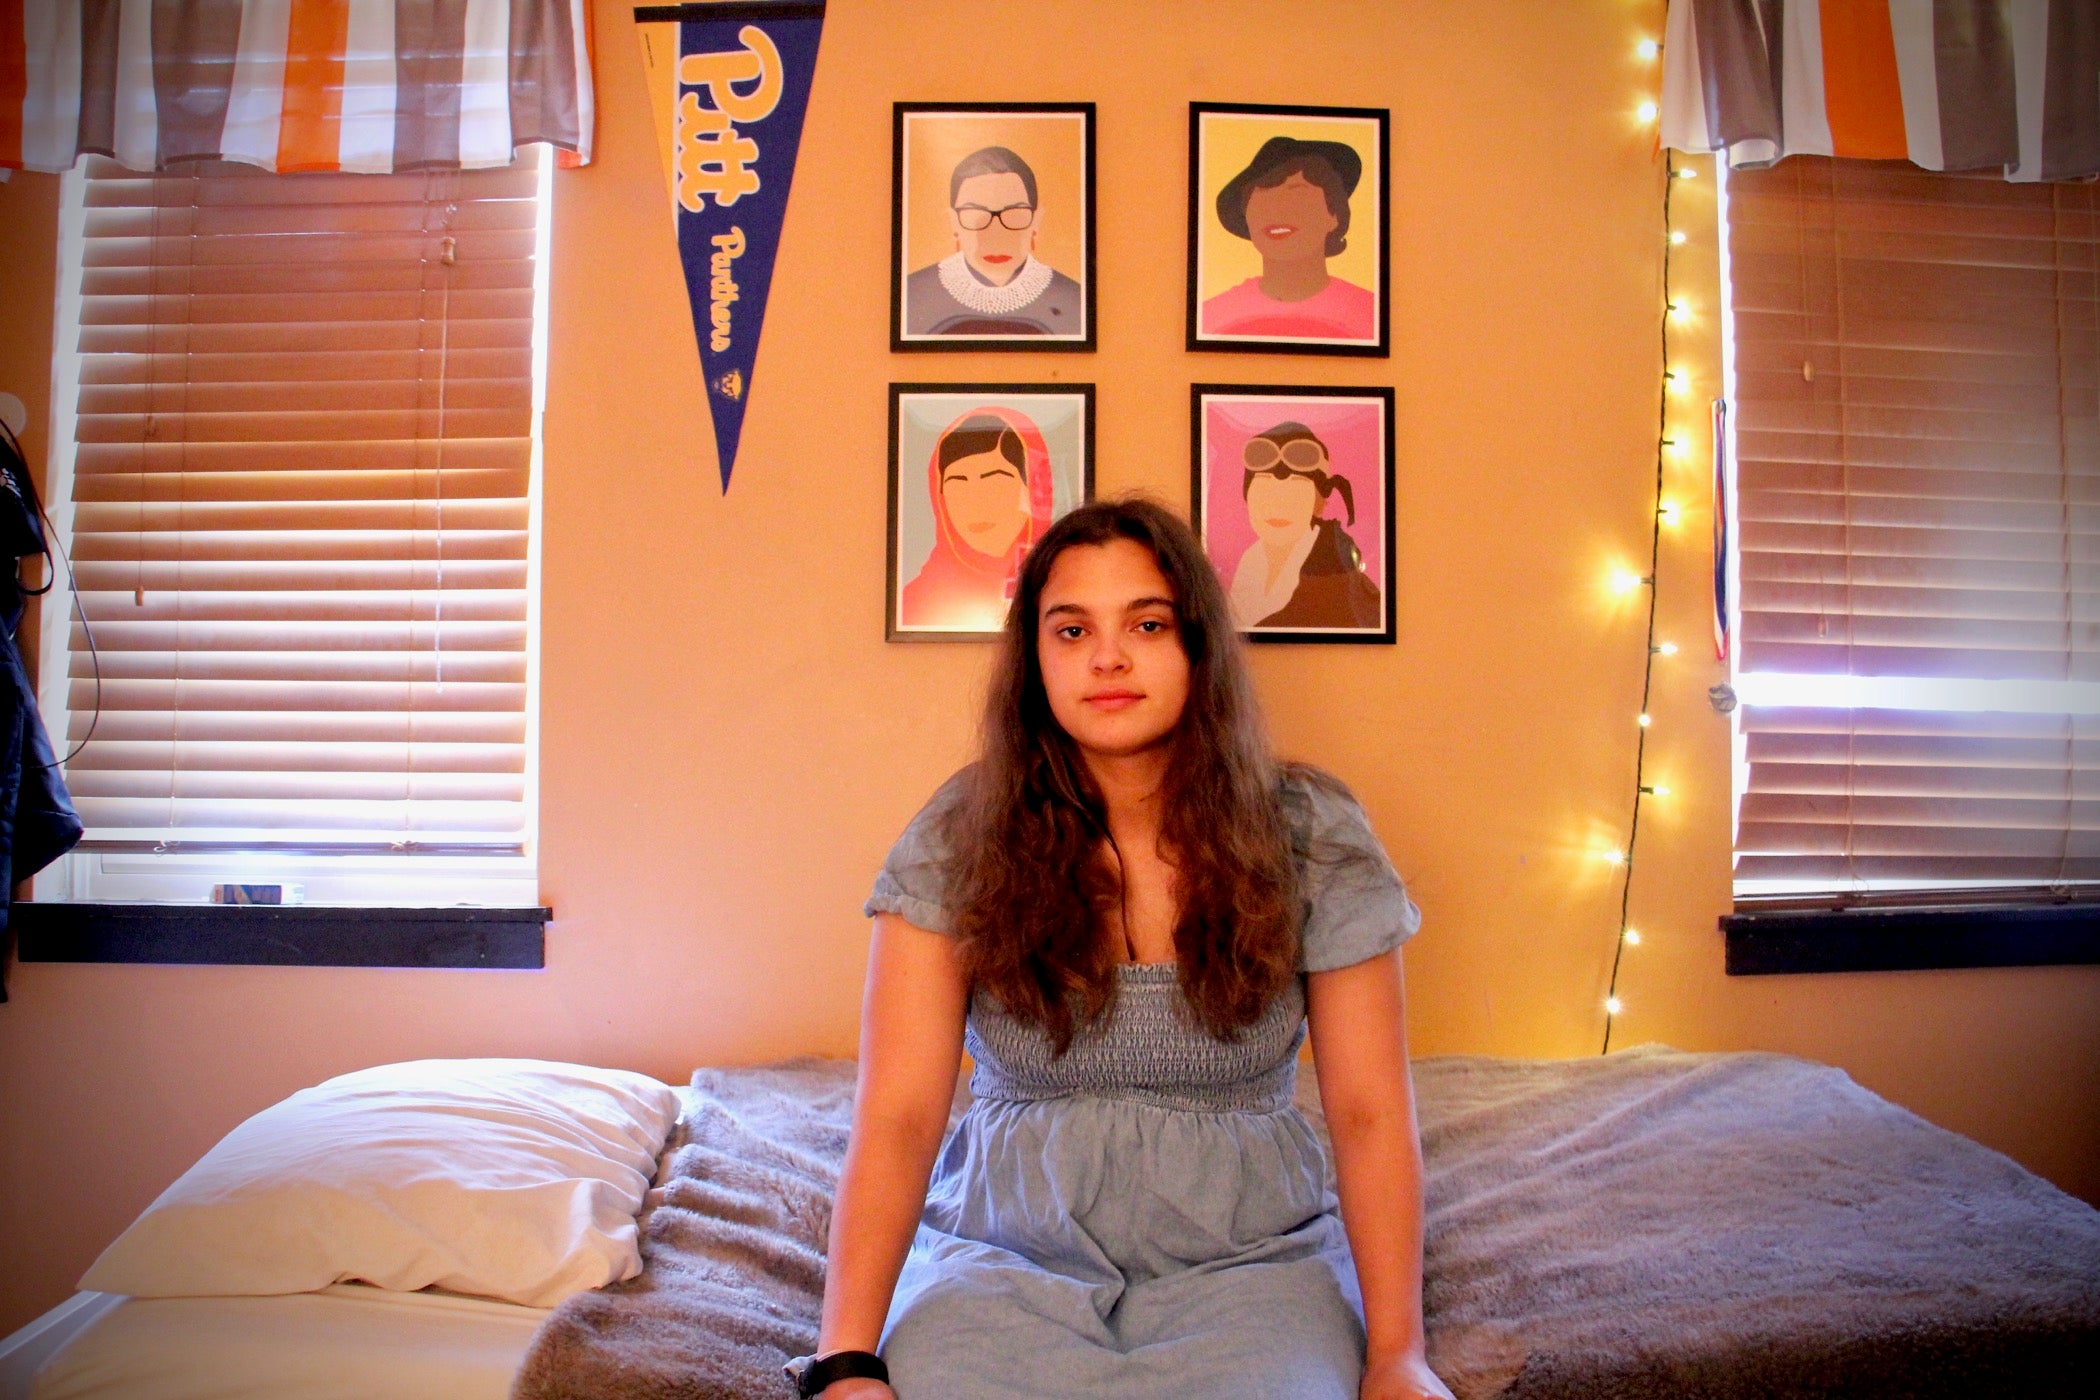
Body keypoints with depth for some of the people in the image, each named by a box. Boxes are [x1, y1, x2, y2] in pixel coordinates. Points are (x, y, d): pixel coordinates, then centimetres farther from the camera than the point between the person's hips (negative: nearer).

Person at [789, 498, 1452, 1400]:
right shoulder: (959, 838, -4)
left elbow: (1370, 1116, -2)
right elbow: (897, 1116, -8)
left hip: (1246, 1259, 1)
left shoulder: (1310, 833, -3)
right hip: (1007, 1255, 0)